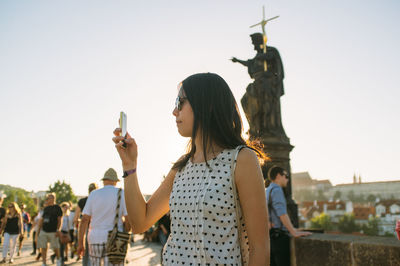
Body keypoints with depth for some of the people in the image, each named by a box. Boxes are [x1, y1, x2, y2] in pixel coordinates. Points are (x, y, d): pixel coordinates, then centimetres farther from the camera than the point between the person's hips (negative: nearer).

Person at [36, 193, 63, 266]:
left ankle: (58, 260, 29)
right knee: (43, 247, 1)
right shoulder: (45, 208, 13)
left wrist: (58, 230, -14)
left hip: (53, 232, -5)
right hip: (43, 231, 5)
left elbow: (60, 220, -7)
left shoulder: (57, 208, -3)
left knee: (55, 248, 4)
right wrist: (39, 229, 13)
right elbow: (42, 220, 18)